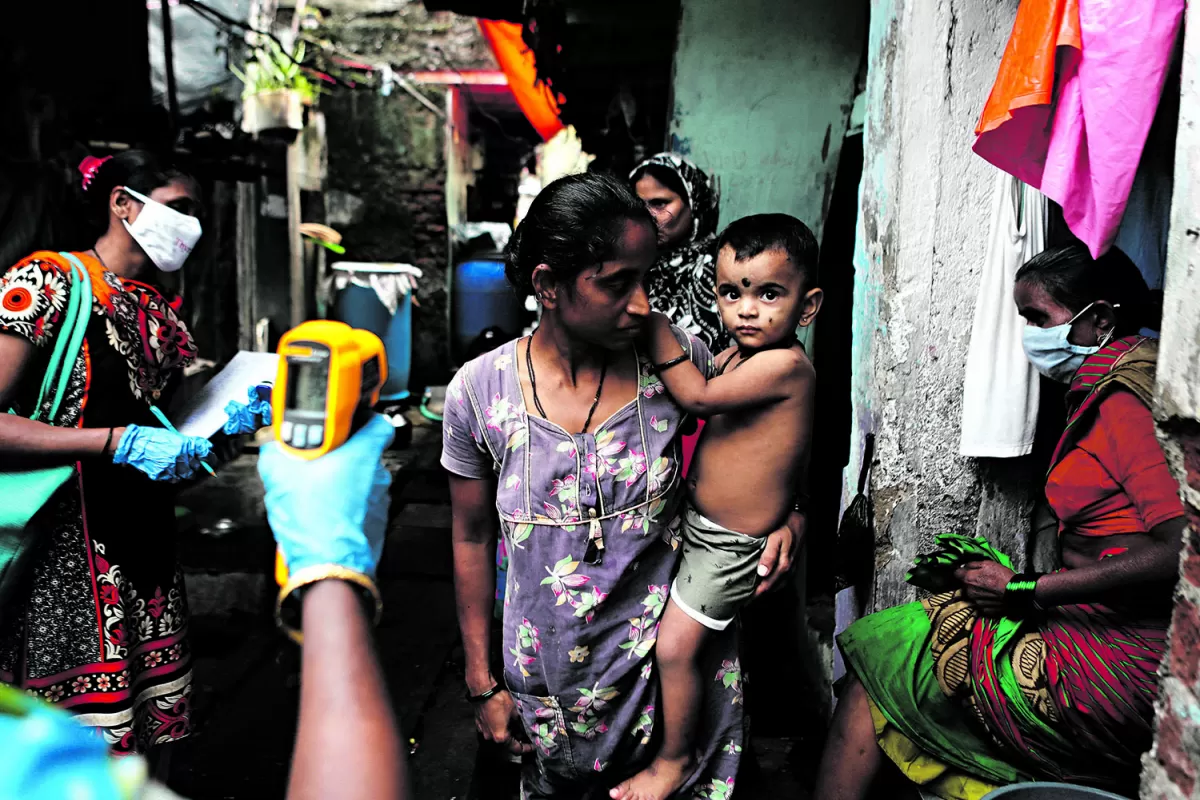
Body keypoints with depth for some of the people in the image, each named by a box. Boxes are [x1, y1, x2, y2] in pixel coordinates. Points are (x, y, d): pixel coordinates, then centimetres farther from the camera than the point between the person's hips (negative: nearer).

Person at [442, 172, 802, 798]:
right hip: (549, 675, 1)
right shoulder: (478, 392, -13)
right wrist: (482, 685, 3)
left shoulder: (675, 358, -14)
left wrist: (785, 511, -14)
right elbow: (472, 538, -2)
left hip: (673, 652, 0)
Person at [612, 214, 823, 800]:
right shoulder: (738, 353, 0)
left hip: (732, 544, -9)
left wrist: (652, 318, -25)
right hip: (696, 520, 9)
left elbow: (698, 397, -27)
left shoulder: (787, 364, -26)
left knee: (675, 648, 1)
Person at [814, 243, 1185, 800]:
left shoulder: (1126, 403, -15)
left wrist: (1024, 589, -20)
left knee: (877, 666, -3)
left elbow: (1180, 550, -26)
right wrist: (1007, 571, 4)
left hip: (1116, 667, -9)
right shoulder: (1102, 398, 14)